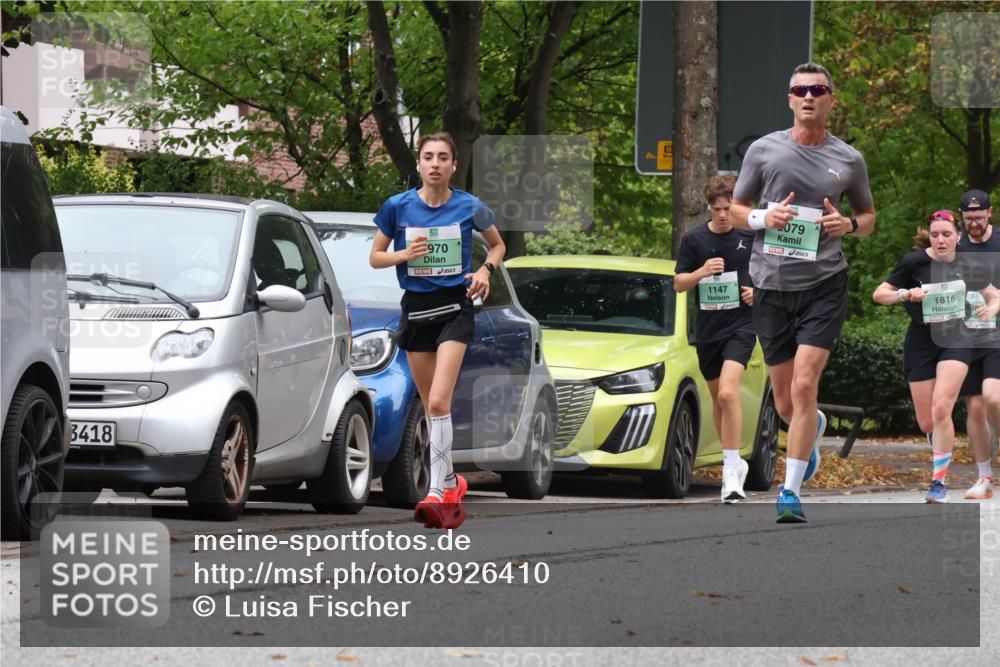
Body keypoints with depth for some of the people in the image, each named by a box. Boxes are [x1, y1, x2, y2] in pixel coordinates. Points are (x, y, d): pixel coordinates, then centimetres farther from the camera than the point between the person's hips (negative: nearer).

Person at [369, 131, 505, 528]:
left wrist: (486, 270, -6)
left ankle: (438, 492, -19)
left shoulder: (469, 208, -3)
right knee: (430, 406, 9)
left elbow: (498, 245, 14)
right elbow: (375, 257, 9)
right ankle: (451, 482, 24)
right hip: (415, 306, 3)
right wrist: (404, 254, -12)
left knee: (438, 402, -17)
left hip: (454, 306, -3)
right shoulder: (398, 207, -1)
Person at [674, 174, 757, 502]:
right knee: (717, 398, 13)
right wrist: (701, 272, -14)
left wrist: (759, 290, -7)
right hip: (707, 328, 3)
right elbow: (678, 283, 5)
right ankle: (734, 462, 30)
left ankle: (731, 469, -18)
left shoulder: (751, 236, -1)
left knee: (728, 393, -20)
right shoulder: (693, 239, 1)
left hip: (741, 325, -3)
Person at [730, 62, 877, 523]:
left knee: (804, 386, -15)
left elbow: (868, 215, 18)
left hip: (824, 286, -2)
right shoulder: (764, 150, 4)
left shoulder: (849, 160, 5)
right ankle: (815, 428, 45)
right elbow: (735, 209, 11)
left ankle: (791, 491, -9)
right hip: (771, 285, 2)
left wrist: (849, 224, -5)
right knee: (785, 401, 9)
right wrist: (764, 217, -10)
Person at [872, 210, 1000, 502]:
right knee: (926, 423, 4)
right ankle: (944, 450, 39)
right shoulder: (914, 262, -8)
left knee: (941, 409, -20)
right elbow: (878, 294, -2)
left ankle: (939, 481, -12)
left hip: (956, 339, -1)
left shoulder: (969, 267, -1)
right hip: (921, 343, 1)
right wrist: (905, 294, -20)